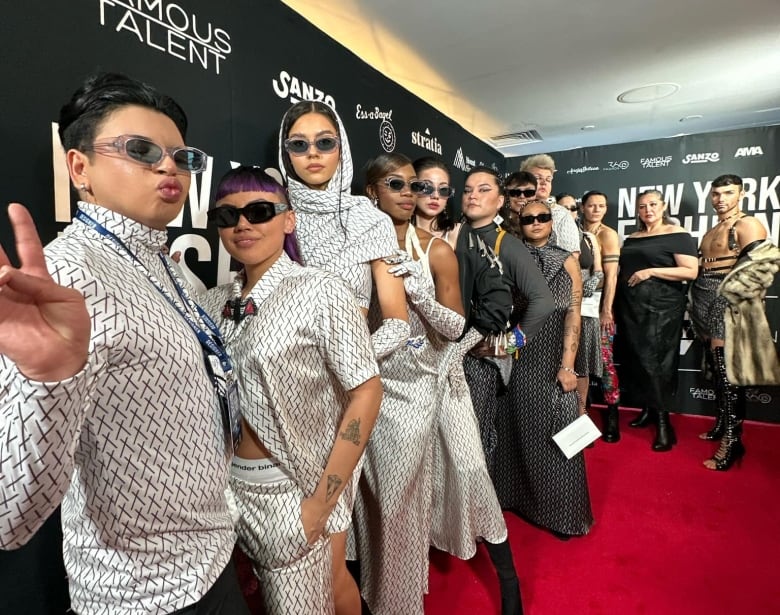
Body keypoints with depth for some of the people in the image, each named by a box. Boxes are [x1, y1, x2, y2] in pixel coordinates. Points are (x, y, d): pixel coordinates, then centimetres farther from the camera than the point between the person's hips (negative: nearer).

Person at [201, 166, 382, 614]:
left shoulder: (319, 291, -13)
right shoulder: (217, 302, 3)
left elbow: (366, 393, -16)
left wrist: (322, 502, -17)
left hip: (292, 490, -5)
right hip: (227, 485, 5)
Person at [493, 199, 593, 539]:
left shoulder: (567, 261, 3)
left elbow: (573, 314, -3)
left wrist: (567, 364, -11)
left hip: (553, 357, -2)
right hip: (517, 357, 2)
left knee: (555, 431, 3)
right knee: (517, 428, 11)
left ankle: (559, 509, 20)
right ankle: (517, 494, 31)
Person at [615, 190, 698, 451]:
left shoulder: (677, 235, -3)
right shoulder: (631, 239, 16)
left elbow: (690, 272, -11)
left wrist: (651, 271, -18)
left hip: (661, 307, -6)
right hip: (630, 307, 6)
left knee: (656, 361, -5)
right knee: (636, 361, 8)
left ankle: (663, 421, 4)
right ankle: (648, 410, 23)